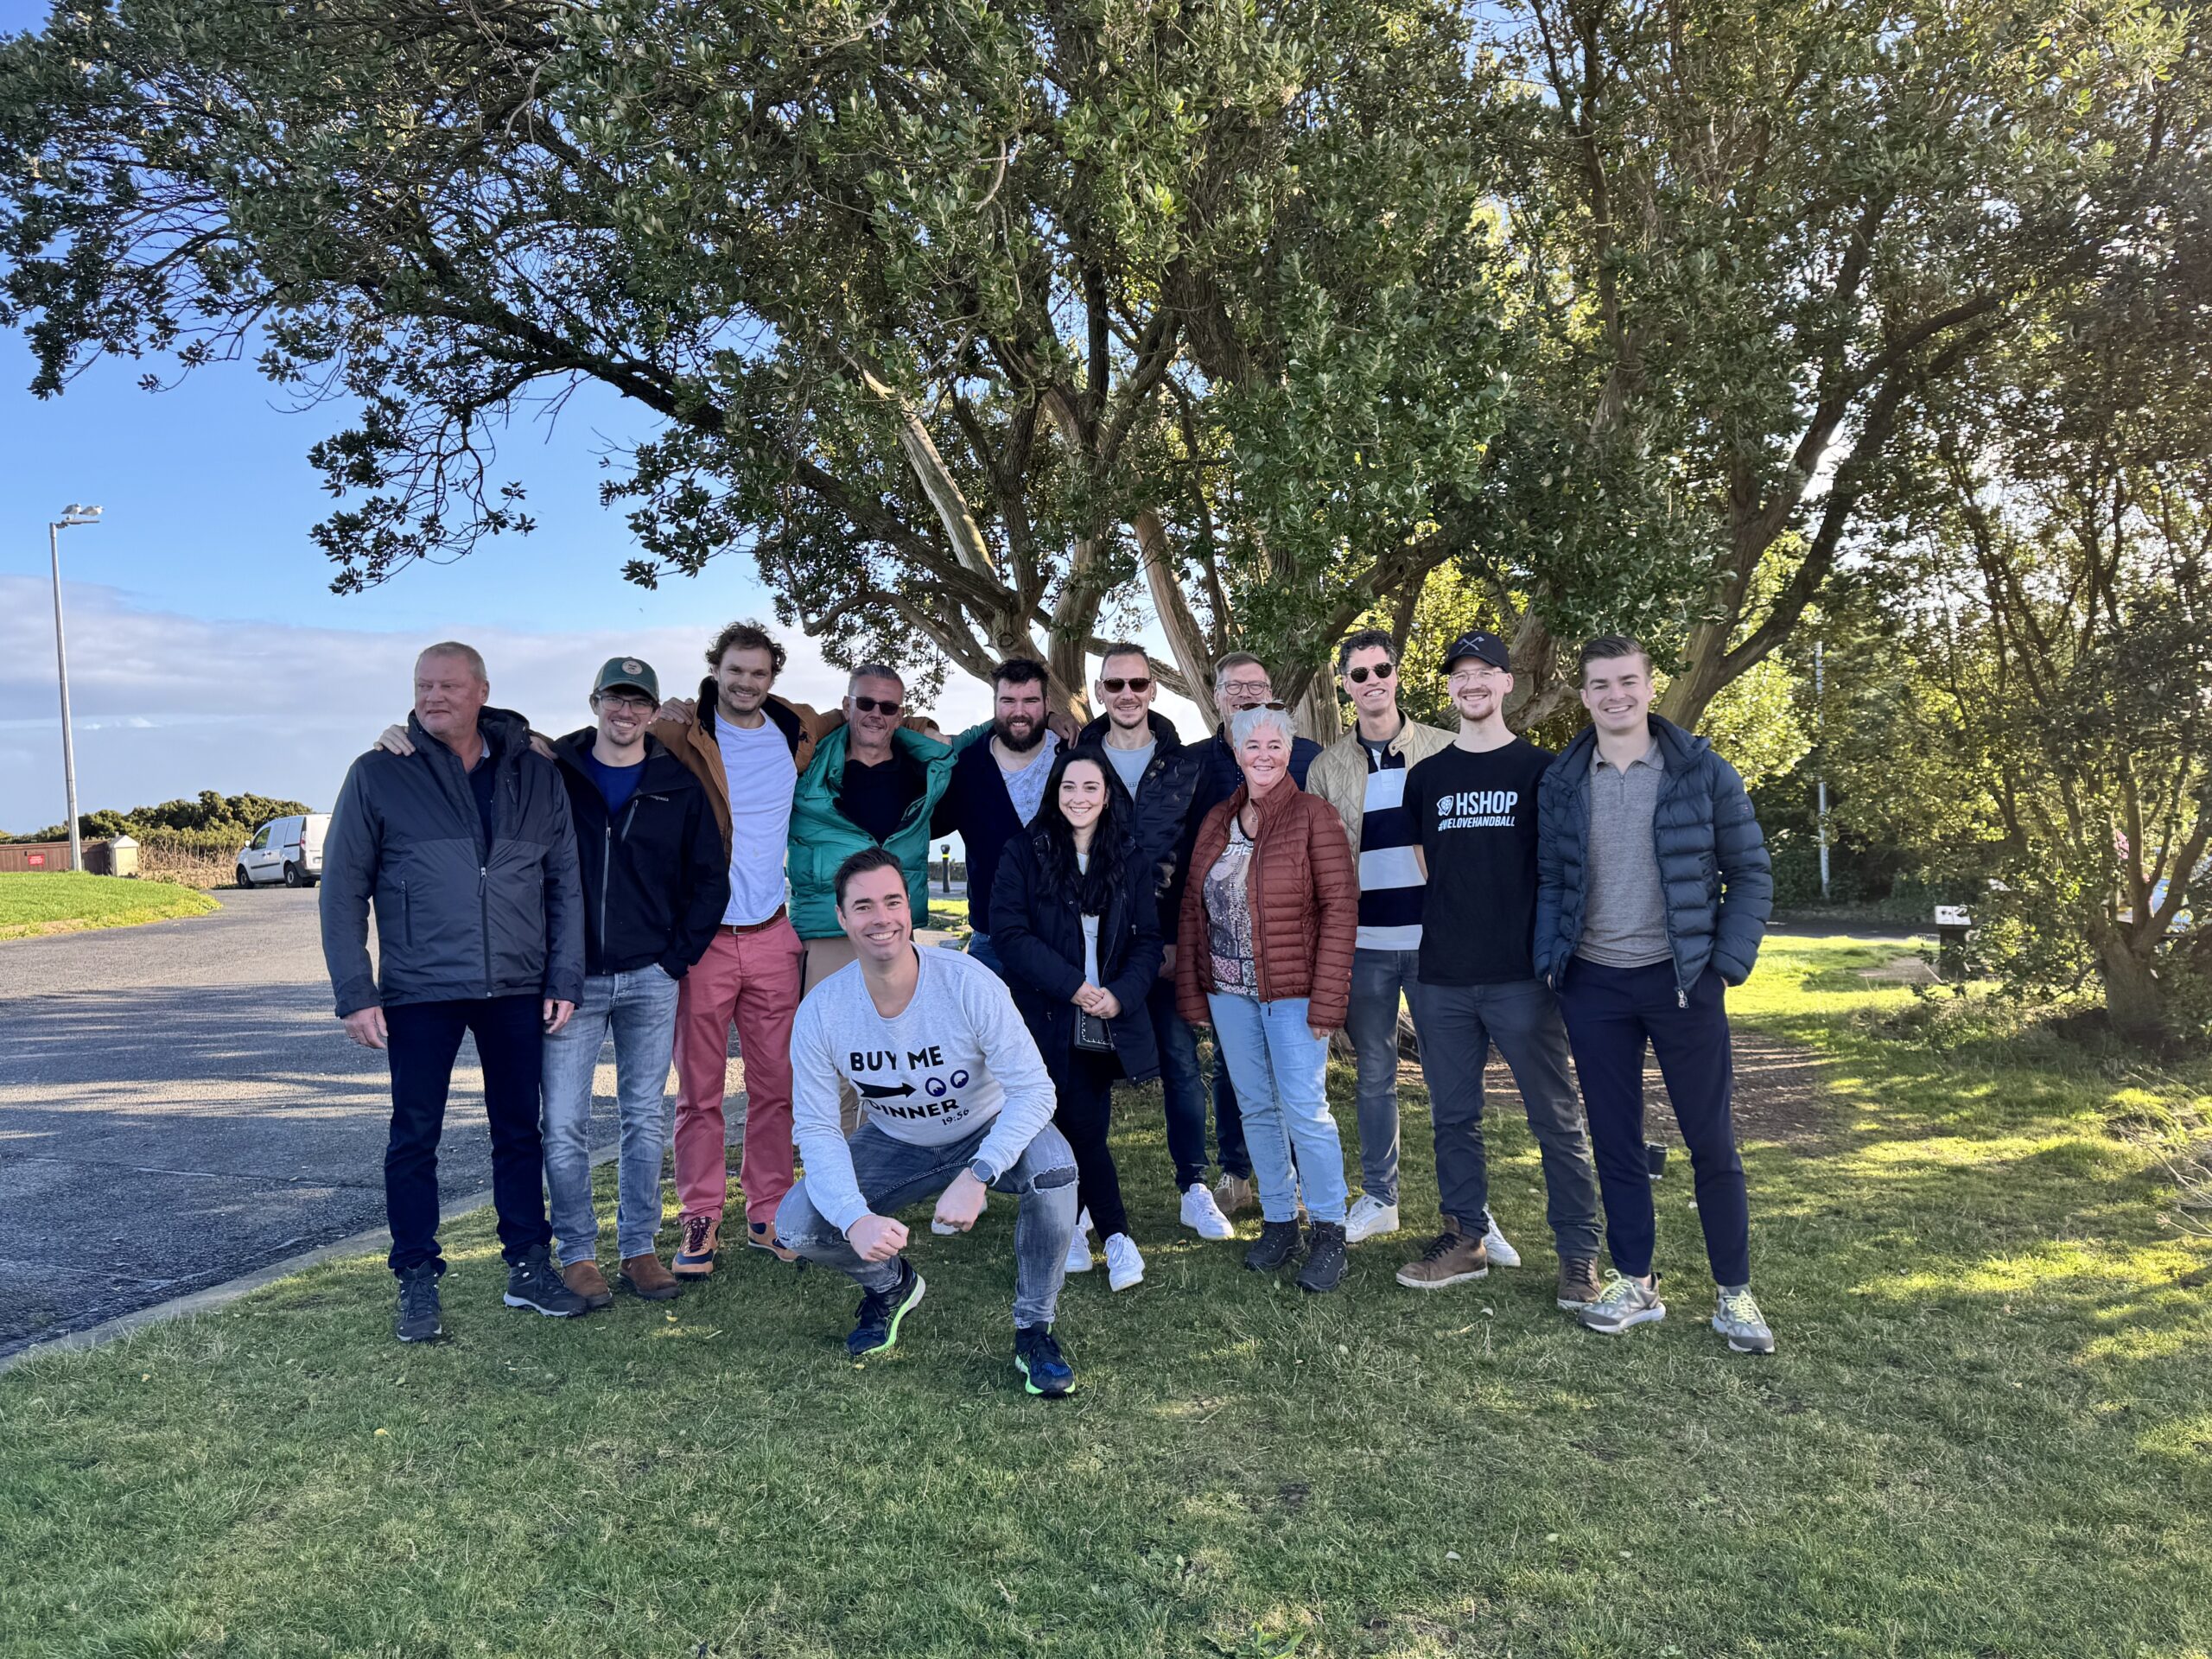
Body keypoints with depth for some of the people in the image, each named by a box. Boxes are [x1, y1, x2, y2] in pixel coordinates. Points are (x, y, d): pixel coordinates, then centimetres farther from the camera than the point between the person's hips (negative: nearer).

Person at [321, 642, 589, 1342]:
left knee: (520, 1131, 11)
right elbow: (343, 890, -1)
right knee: (415, 1136, 6)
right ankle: (417, 1283, 19)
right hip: (418, 991, -2)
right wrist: (355, 993, -6)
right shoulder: (378, 774, -1)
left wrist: (565, 978, 1)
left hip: (517, 990, 2)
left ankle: (530, 1267, 24)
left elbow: (565, 883, 7)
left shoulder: (535, 775, 5)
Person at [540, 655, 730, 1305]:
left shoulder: (678, 785, 4)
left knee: (645, 1119, 8)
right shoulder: (554, 773, 1)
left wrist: (679, 957, 0)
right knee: (564, 1124, 0)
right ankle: (576, 1254, 13)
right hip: (570, 978, -1)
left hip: (650, 981, 1)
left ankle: (639, 1248, 19)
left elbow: (710, 878, 7)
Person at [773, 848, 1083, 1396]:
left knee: (1052, 1166, -34)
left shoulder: (968, 983, -28)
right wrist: (855, 1219, -33)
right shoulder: (821, 1011, -20)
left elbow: (1034, 1089, -28)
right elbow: (816, 1129, -16)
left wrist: (976, 1177, -42)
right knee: (796, 1225, -17)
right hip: (894, 1146, 3)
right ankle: (890, 1284, 17)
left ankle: (1034, 1328, -10)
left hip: (988, 1133, -2)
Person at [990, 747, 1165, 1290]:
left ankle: (1072, 1226, 23)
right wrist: (1072, 985, -15)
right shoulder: (1025, 853, 0)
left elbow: (1148, 940, 6)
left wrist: (1120, 994, -12)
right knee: (1083, 1127, -5)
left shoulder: (1129, 859, 9)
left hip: (1108, 1022, 3)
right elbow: (1011, 934, -8)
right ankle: (1117, 1237, 9)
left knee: (1085, 1126, 4)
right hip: (1049, 1020, -2)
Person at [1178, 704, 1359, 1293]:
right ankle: (1278, 1222, 25)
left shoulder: (1313, 815, -6)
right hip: (1229, 991, 5)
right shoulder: (1216, 821, 10)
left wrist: (1327, 998, -15)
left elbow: (1340, 906, -11)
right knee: (1256, 1108, 11)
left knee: (1304, 1108, -5)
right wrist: (1192, 991, 6)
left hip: (1292, 991, -5)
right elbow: (1193, 909, 11)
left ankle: (1330, 1233, 10)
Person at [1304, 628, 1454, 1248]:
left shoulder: (1443, 750, 3)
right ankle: (1378, 1197, 23)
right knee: (1374, 1073, 11)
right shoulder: (1327, 767, 7)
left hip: (1434, 936, -2)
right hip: (1362, 941, 2)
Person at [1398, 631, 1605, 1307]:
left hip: (1522, 974, -3)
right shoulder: (1425, 777, 11)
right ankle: (1467, 1238, 24)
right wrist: (1424, 950, 9)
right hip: (1440, 979, 3)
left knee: (1555, 1118, 1)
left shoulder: (1540, 769, 3)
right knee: (1453, 1116, 11)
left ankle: (1579, 1254, 11)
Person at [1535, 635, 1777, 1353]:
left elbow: (1750, 875, 0)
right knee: (1614, 1141, 9)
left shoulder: (1703, 772, -2)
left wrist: (1728, 965, -8)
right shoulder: (1560, 782, 4)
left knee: (1712, 1141, 4)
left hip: (1682, 980, -2)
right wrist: (1550, 962, -2)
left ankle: (1735, 1294, 17)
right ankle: (1635, 1283, 22)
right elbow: (1549, 881, 9)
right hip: (1594, 985, 2)